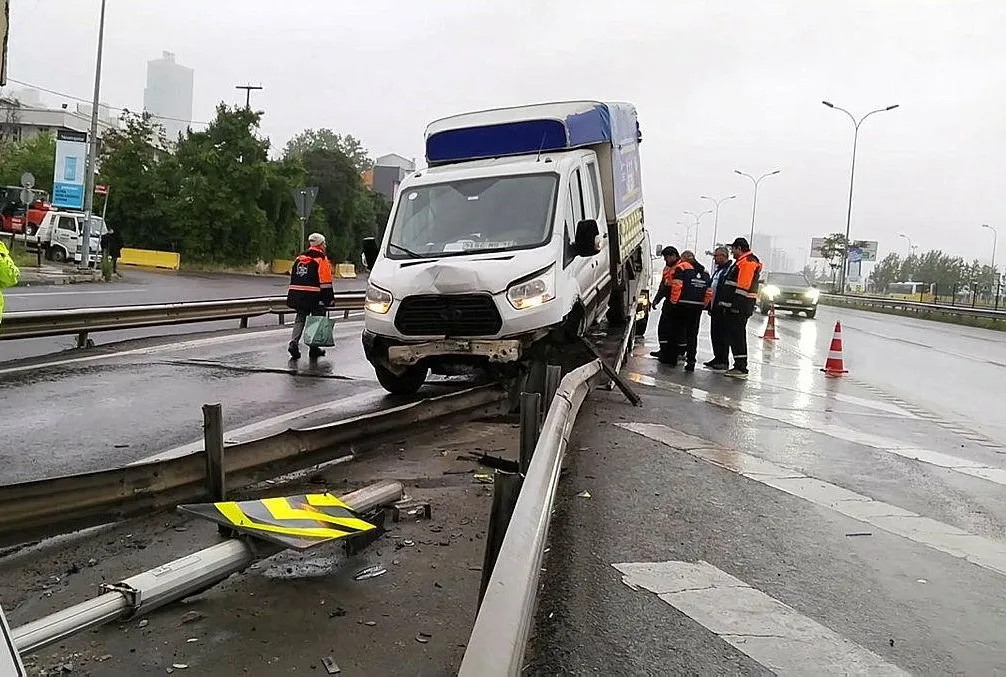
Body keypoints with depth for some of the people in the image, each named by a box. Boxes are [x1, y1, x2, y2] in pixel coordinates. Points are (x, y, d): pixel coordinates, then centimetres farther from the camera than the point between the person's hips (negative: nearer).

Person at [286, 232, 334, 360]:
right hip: (314, 296, -5)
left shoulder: (299, 258, 14)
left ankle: (294, 342, -8)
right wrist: (329, 298, -9)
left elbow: (293, 277, 18)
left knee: (300, 319, 11)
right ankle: (314, 348, 11)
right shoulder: (321, 260, -8)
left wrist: (293, 297, 23)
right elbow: (326, 282, -12)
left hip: (298, 295, 5)